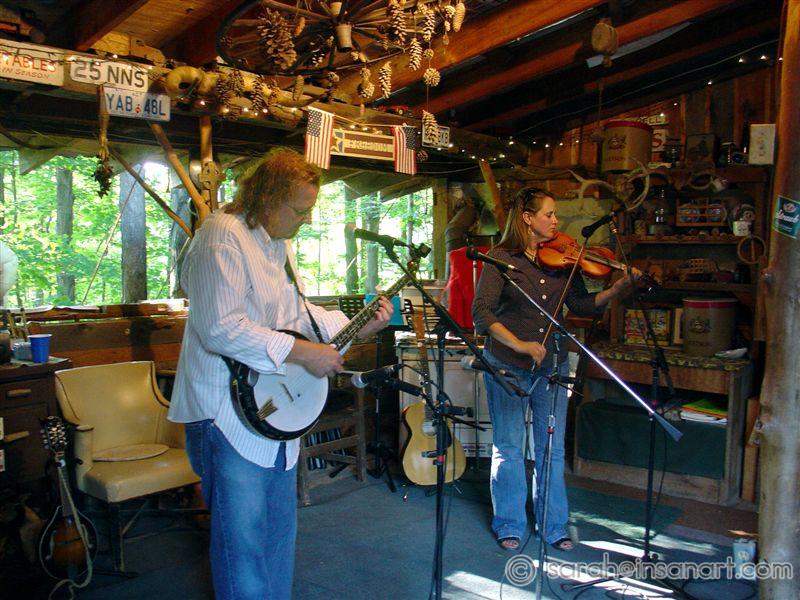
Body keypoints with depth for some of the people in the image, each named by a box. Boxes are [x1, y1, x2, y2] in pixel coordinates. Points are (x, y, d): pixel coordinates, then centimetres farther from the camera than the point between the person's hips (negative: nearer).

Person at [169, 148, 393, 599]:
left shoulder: (279, 242, 13)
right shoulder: (223, 236, -18)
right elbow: (221, 328, -28)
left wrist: (358, 326, 10)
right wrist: (303, 352, -25)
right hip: (230, 414, -9)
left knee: (280, 529, 19)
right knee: (244, 539, 0)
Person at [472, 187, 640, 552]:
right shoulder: (502, 257, -8)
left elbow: (583, 305, 6)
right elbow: (482, 312, -17)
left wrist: (620, 286, -8)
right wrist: (519, 344, -27)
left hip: (552, 366, 4)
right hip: (508, 367, -4)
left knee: (552, 449, 11)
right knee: (509, 447, 7)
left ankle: (554, 526, 25)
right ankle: (510, 525, 24)